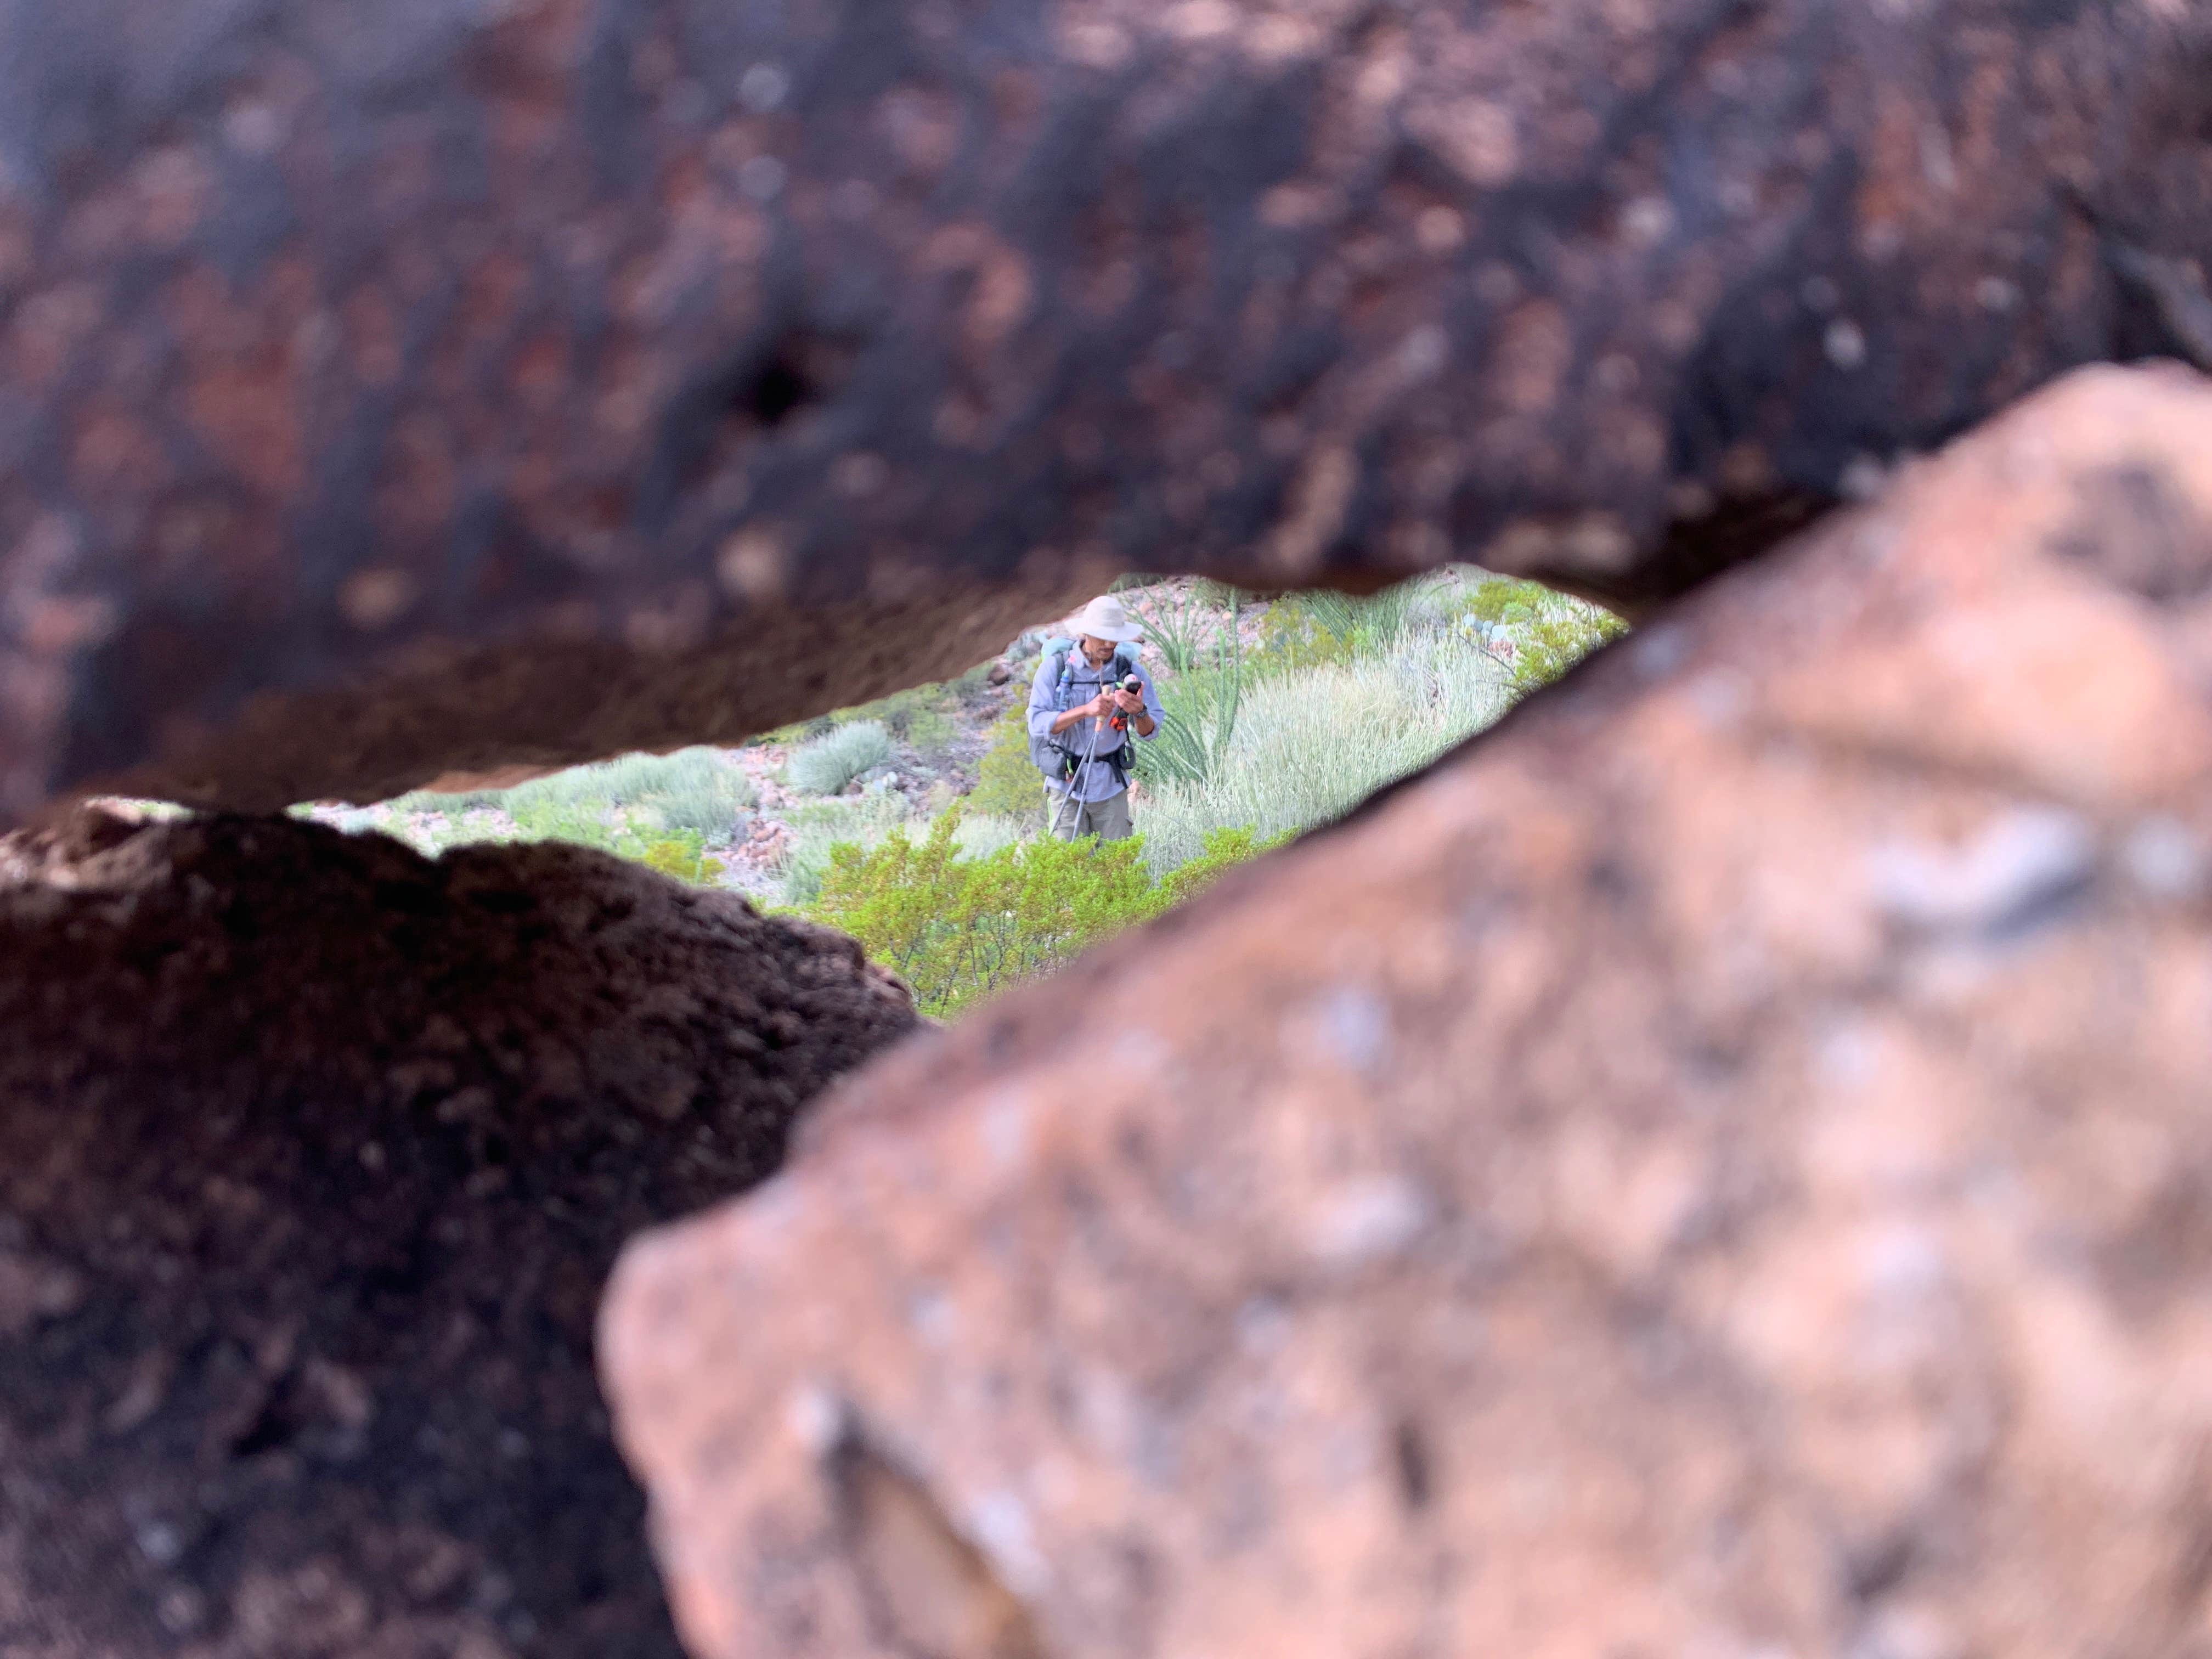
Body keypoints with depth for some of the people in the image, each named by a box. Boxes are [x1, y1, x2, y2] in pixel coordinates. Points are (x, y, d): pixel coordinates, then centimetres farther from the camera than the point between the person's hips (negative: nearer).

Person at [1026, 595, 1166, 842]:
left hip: (1111, 785, 2)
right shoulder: (1055, 666, -6)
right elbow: (1038, 724, -15)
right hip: (1066, 783, -2)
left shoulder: (1131, 670, 0)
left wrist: (1139, 712, -23)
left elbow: (1149, 733, 0)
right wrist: (1086, 710, -27)